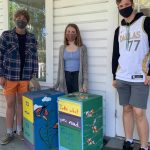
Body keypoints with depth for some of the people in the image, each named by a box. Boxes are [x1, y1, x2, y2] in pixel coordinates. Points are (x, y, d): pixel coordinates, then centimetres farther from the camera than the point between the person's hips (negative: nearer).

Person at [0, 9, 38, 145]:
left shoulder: (32, 38, 5)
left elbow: (34, 58, 6)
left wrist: (34, 76, 2)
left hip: (26, 77, 2)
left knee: (21, 103, 10)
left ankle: (20, 130, 25)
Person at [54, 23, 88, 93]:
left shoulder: (82, 48, 3)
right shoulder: (62, 48, 10)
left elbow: (85, 66, 1)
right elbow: (60, 66, 12)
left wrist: (85, 83, -7)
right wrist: (58, 82, 8)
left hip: (77, 76, -2)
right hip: (66, 76, 2)